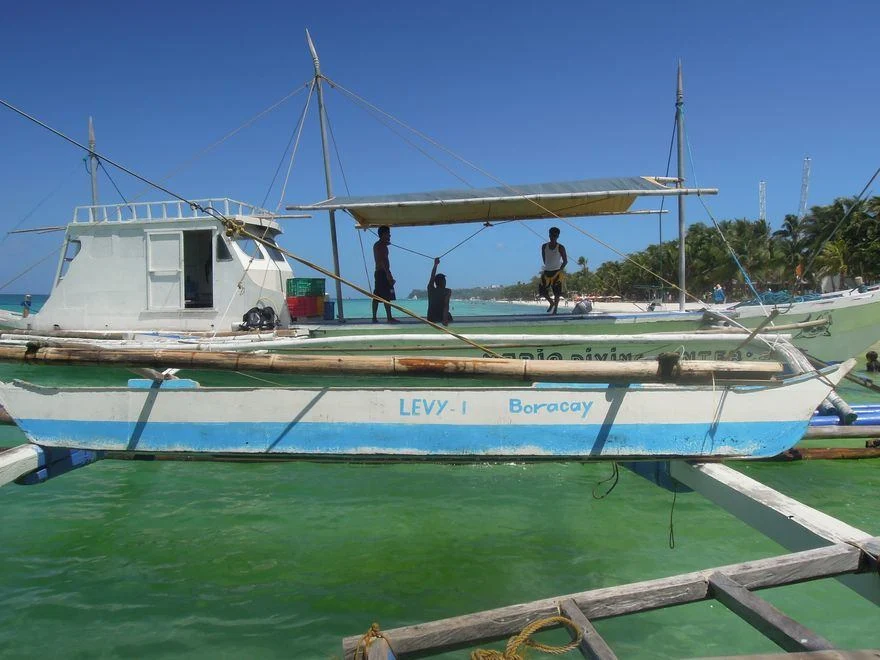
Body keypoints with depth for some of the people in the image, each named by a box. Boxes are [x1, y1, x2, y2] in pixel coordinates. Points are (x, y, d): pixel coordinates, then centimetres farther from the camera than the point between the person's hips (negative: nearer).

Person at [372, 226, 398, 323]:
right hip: (383, 272, -10)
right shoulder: (383, 245, -10)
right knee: (387, 297, -11)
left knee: (376, 297, 6)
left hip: (377, 272, 10)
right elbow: (383, 260, -20)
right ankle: (389, 318, -13)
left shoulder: (376, 245, 18)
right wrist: (388, 274, -25)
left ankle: (374, 318, 5)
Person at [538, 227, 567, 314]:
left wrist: (560, 270, -7)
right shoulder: (544, 246, 4)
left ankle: (555, 309, 4)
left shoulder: (560, 247, -6)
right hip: (546, 271, 4)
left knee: (556, 293, -5)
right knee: (542, 290, 3)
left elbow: (565, 261, -2)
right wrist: (548, 267, 12)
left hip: (556, 272, -4)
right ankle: (551, 303, 27)